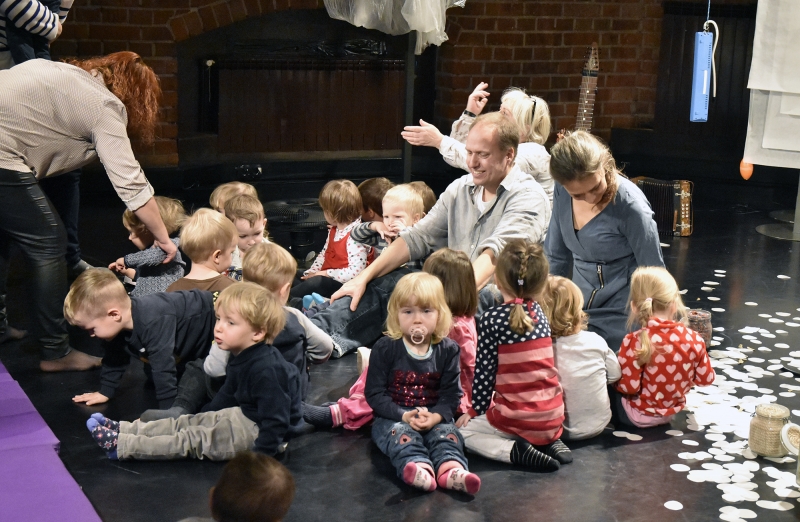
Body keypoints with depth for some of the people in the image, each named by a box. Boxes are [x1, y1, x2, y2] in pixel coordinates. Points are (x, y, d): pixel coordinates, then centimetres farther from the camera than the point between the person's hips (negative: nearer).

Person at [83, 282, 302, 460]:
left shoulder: (266, 370, -28)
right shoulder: (242, 359, 5)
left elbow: (275, 420, -29)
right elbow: (228, 395, 20)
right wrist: (206, 416, 22)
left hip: (255, 434, -10)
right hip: (245, 417, 10)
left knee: (193, 440, -10)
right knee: (187, 423, 6)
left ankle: (121, 446, -11)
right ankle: (122, 430, 7)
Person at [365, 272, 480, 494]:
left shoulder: (448, 350, 4)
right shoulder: (385, 349, -3)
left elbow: (451, 393, 1)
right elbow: (374, 393, -6)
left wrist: (435, 416, -19)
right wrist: (404, 416, -19)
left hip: (434, 417, 2)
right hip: (393, 418, -2)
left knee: (446, 432, -27)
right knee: (401, 432, -32)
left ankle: (451, 469, -53)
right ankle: (419, 468, -58)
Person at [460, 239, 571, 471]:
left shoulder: (492, 319, -14)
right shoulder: (539, 312, 4)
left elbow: (484, 372, -9)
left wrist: (476, 411, 3)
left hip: (518, 418, -6)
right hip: (553, 416, 6)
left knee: (464, 430, 15)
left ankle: (515, 451, -9)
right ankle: (550, 441, 10)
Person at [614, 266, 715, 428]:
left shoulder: (635, 342, -26)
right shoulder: (694, 339, -13)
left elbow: (629, 387, -23)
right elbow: (706, 378, -2)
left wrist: (616, 381, -2)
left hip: (640, 416, -5)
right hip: (673, 412, 5)